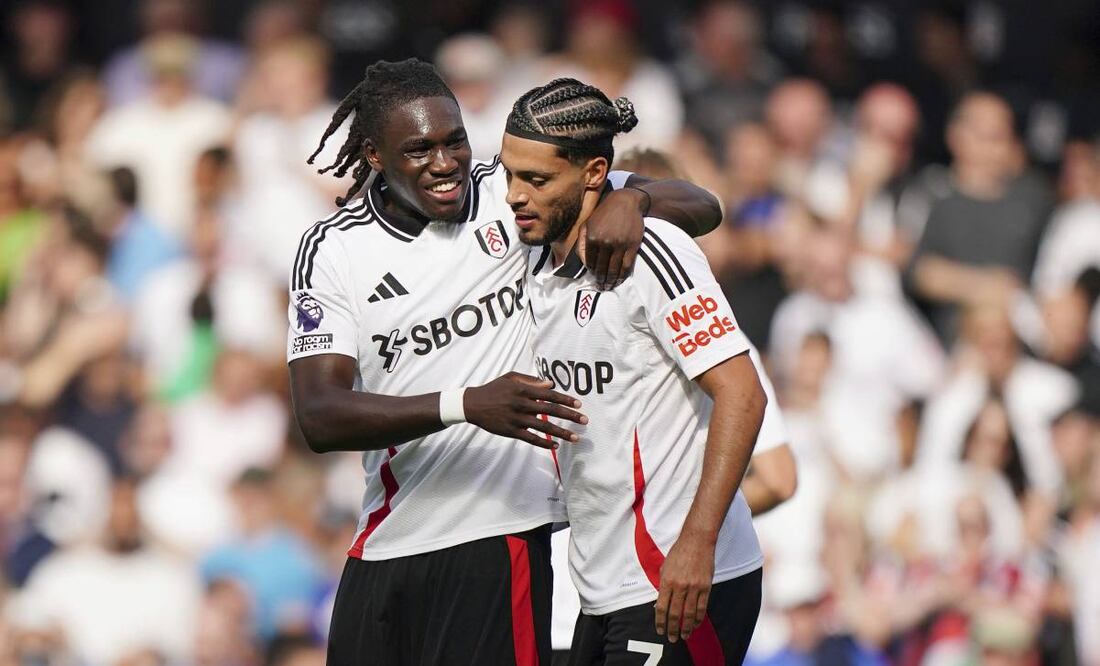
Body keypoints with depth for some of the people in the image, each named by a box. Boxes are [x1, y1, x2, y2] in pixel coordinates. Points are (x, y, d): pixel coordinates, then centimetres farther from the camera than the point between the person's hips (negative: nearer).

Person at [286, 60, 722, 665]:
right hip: (383, 546, 3)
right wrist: (467, 405, -25)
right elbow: (319, 418, -12)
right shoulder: (331, 249, 0)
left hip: (502, 536, -2)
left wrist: (631, 198, -22)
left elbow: (702, 210, 2)